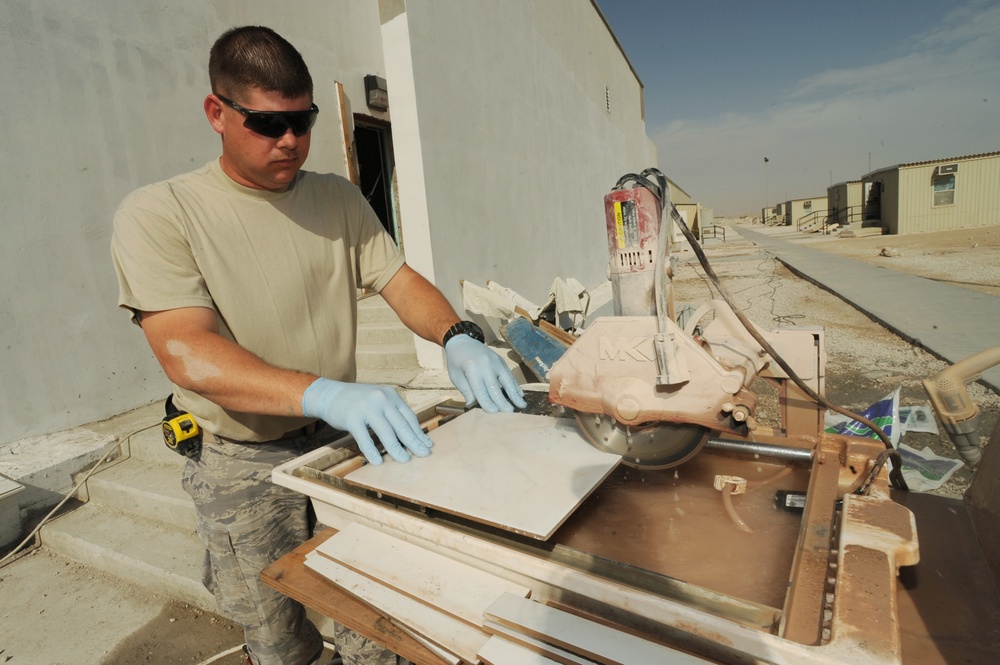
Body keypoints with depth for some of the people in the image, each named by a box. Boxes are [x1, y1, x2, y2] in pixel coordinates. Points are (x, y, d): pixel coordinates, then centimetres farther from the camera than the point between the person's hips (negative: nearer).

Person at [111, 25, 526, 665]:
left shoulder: (339, 198, 2)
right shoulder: (158, 214, -12)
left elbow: (400, 280, -3)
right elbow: (187, 354, -24)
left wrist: (458, 339, -23)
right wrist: (327, 394, -40)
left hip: (345, 438, 3)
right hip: (245, 463, -2)